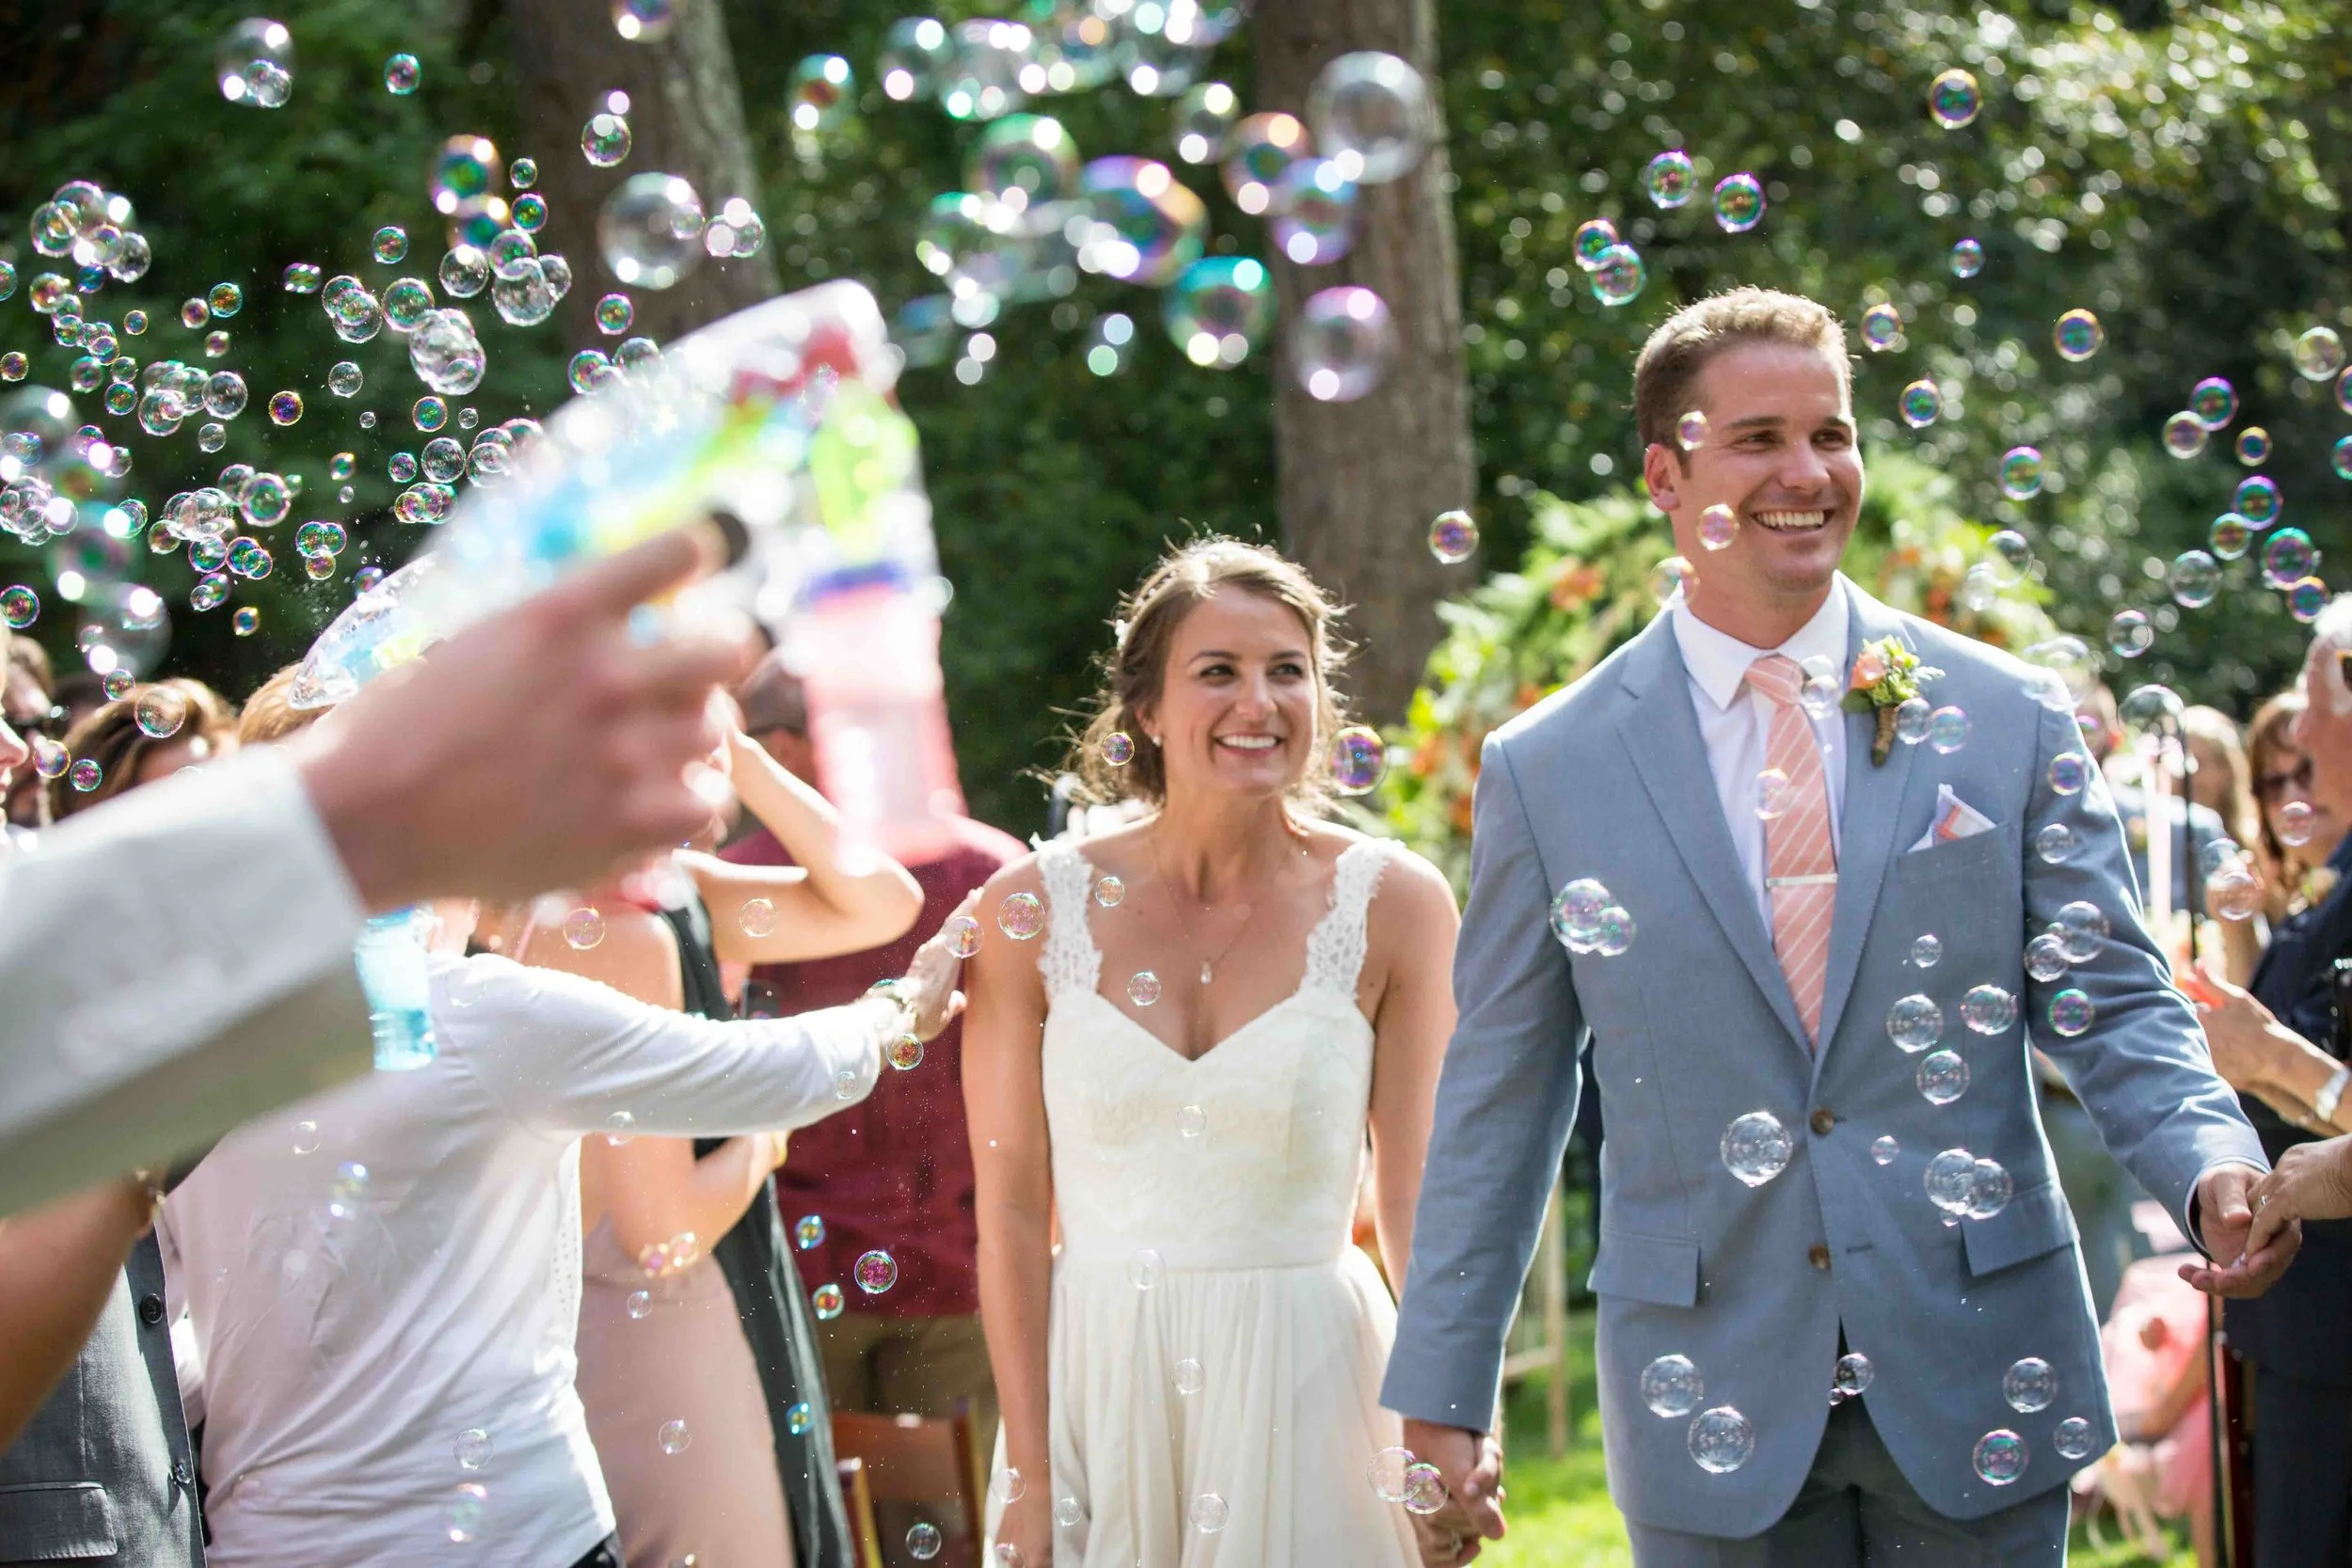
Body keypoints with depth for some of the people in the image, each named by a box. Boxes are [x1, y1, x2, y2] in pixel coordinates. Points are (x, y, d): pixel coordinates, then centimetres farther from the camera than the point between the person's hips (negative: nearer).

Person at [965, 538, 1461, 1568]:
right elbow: (1012, 1208, -3)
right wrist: (1028, 1477, -6)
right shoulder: (1035, 906, -3)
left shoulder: (1393, 905, -4)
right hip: (1094, 1380, 1)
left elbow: (1419, 1198, -1)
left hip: (1303, 1389, 0)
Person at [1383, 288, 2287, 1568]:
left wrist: (2213, 1167, -17)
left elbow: (2114, 1007, 4)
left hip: (1975, 1392, 1)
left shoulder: (2007, 720, 2)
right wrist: (1441, 1397, 4)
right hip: (1713, 1407, 0)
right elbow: (1496, 1100, 5)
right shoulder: (1546, 768, 1)